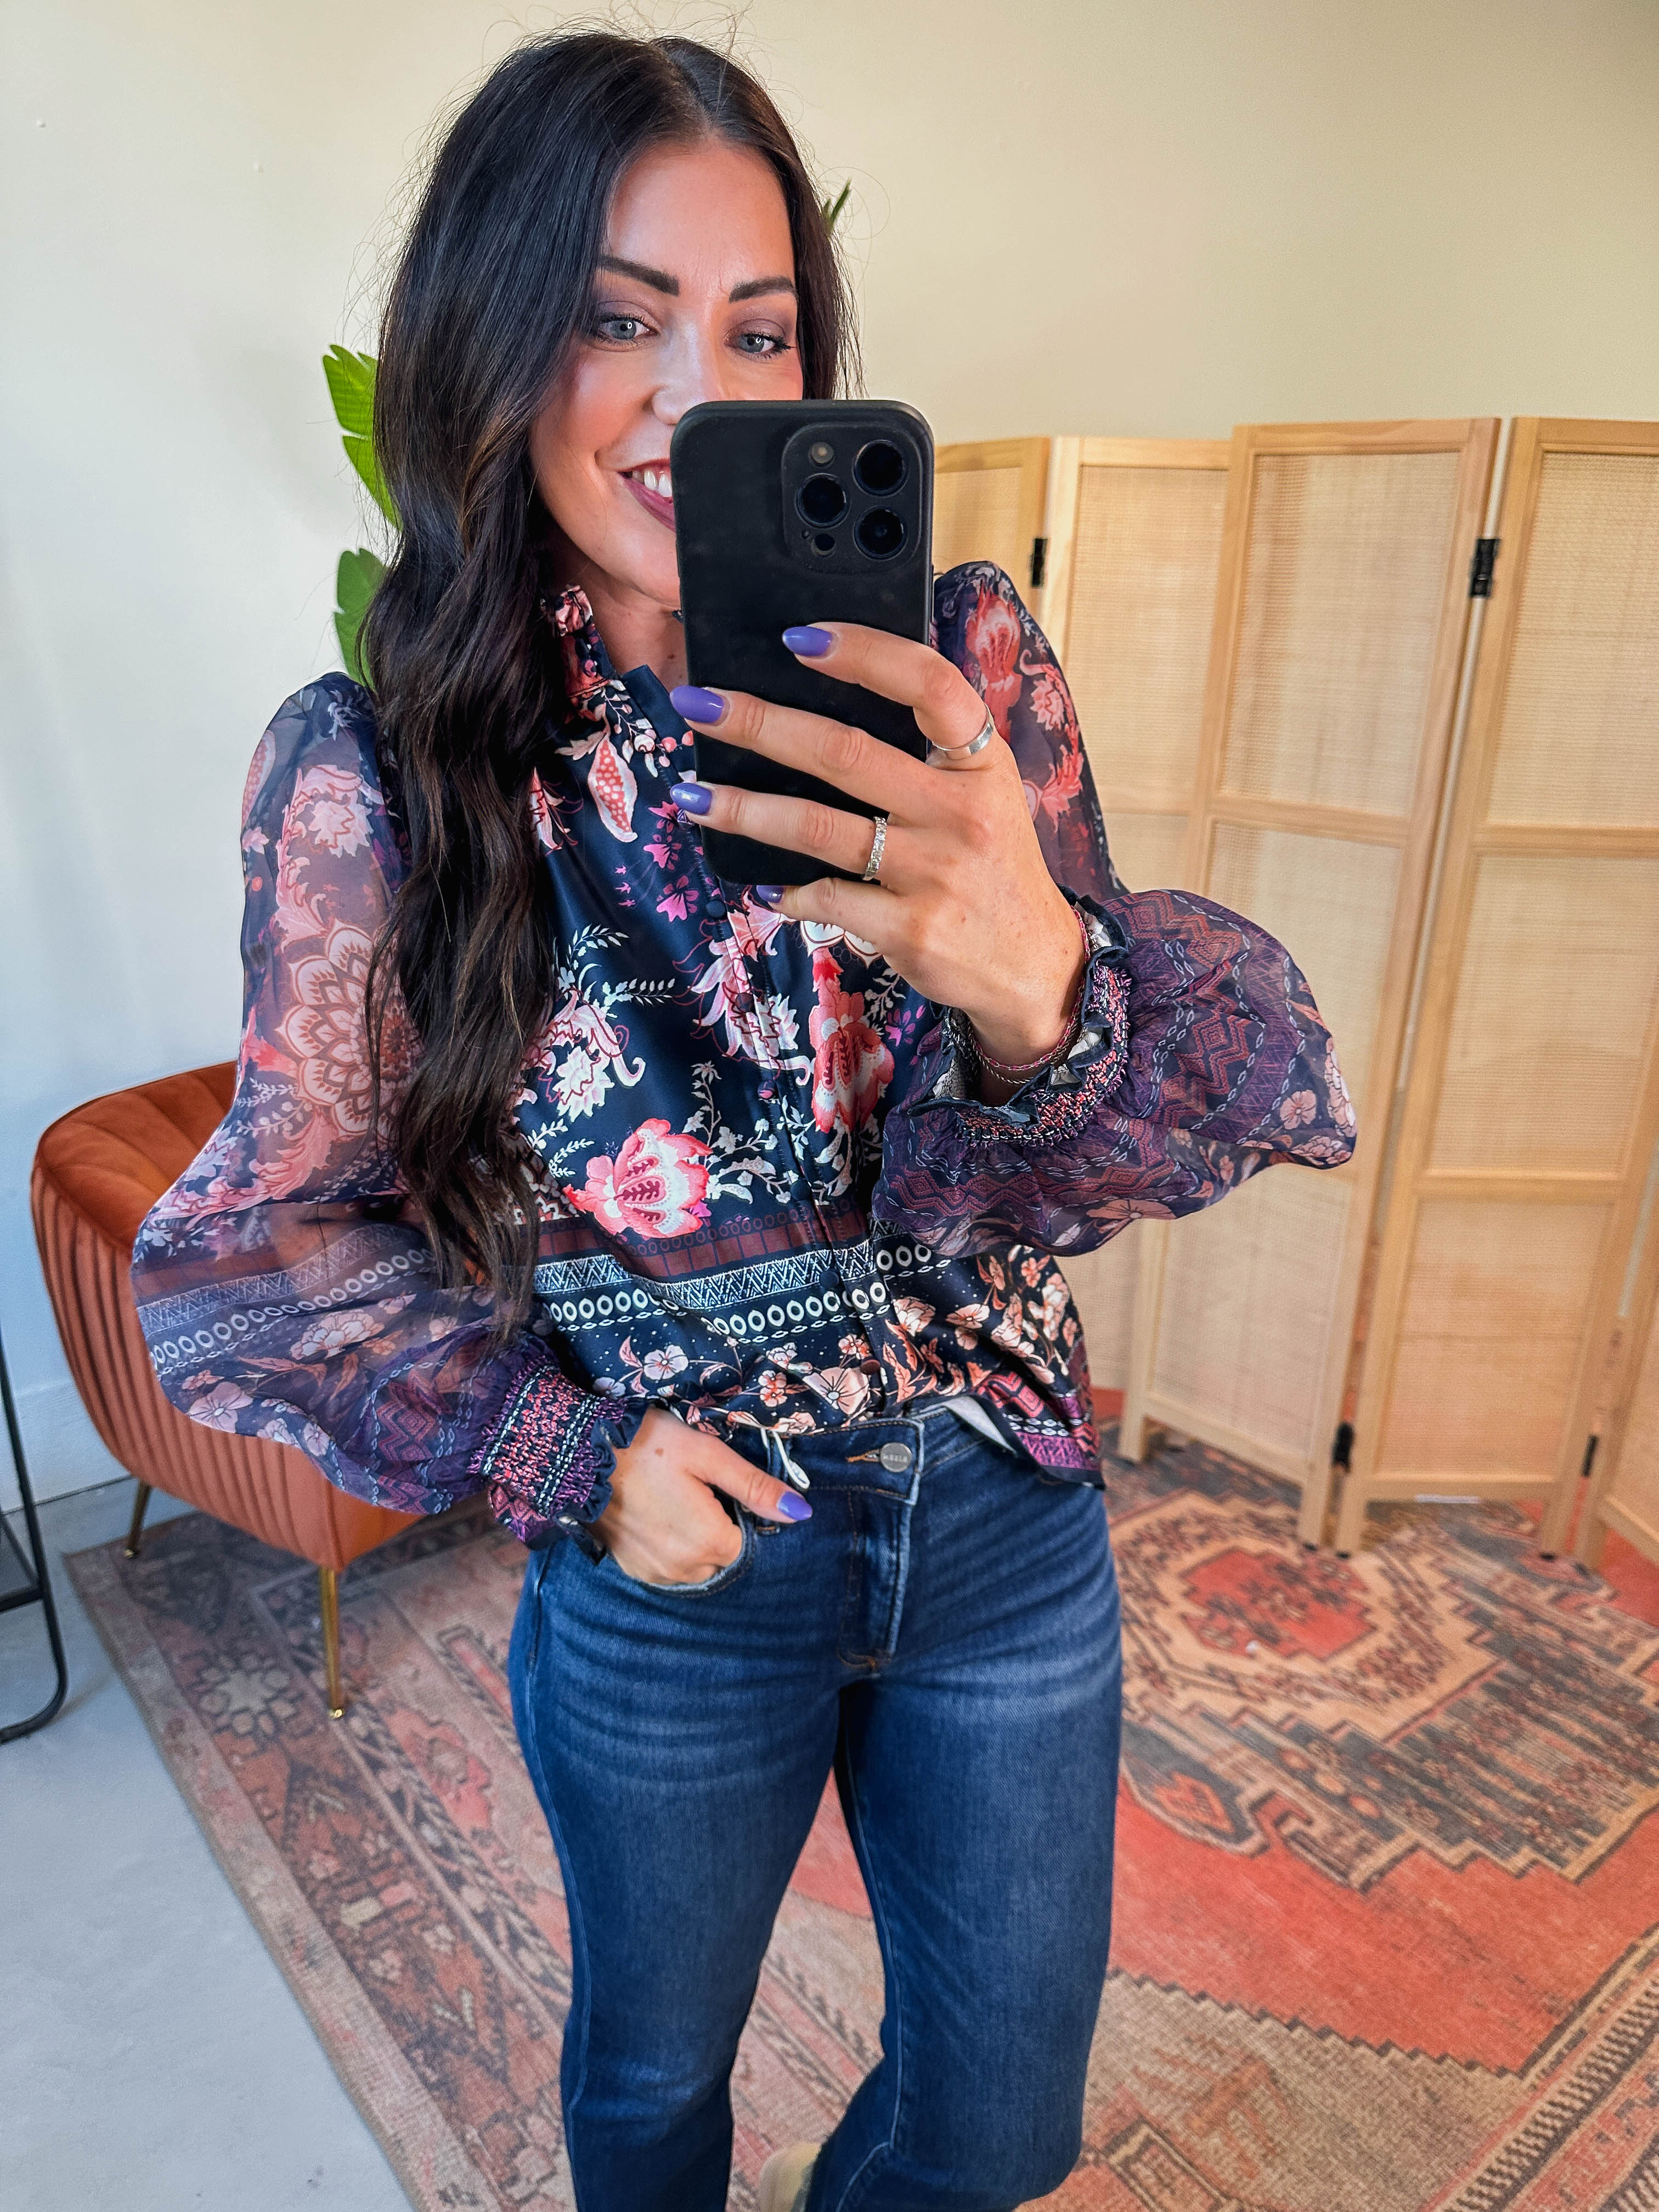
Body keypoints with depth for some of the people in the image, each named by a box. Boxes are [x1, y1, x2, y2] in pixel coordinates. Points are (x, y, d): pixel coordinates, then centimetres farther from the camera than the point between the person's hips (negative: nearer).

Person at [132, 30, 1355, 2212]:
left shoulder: (958, 662, -11)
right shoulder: (368, 770, -13)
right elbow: (284, 1232, -3)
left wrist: (1040, 990, -41)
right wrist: (567, 1448, -14)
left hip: (1011, 1527, 2)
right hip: (665, 1564, -1)